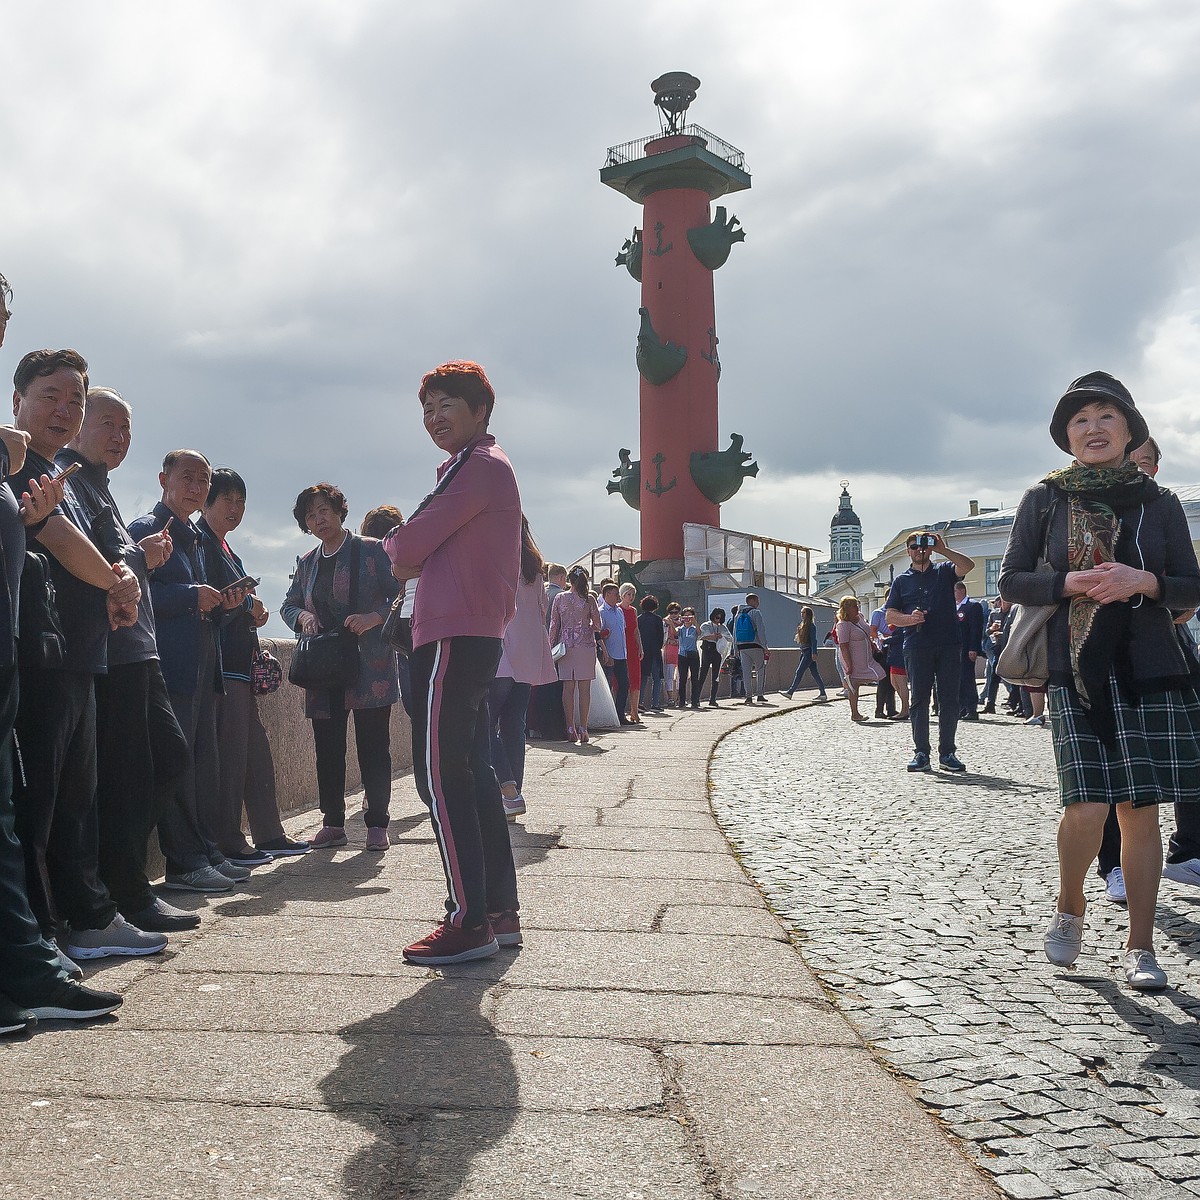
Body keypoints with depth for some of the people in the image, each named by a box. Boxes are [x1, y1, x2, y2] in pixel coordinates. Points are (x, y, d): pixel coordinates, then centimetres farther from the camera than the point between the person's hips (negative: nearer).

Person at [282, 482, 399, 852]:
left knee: (373, 745, -2)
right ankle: (333, 824, 15)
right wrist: (302, 617, -4)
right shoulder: (307, 563, 16)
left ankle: (377, 824, 6)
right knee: (327, 746, 6)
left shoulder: (371, 551, 0)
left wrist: (373, 618, -22)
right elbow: (288, 605, 20)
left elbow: (400, 594, -5)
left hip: (370, 665, -5)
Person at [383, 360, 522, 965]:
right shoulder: (488, 467, 23)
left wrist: (394, 546, 10)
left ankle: (469, 923, -9)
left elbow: (409, 546, -11)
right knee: (472, 774, 12)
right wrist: (411, 553, 7)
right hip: (476, 636, 11)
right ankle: (501, 911, 17)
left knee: (441, 777, -10)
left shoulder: (478, 466, -10)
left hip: (452, 637, -11)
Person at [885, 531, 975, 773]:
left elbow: (968, 565, -8)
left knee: (950, 699, 0)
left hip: (949, 645, 0)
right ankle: (921, 753, 3)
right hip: (917, 647, 0)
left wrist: (943, 550, -15)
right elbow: (890, 616, 9)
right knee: (919, 700, -1)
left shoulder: (944, 572, 13)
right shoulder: (901, 580, 14)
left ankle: (947, 753, 6)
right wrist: (910, 619, -10)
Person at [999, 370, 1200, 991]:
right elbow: (1012, 581, 5)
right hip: (1077, 671, -2)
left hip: (1150, 670, 2)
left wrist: (1144, 582, -11)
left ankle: (1139, 947, 12)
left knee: (1141, 809, 1)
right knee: (1087, 807, -11)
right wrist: (1072, 584, -12)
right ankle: (1069, 907, 18)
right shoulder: (1045, 498, 6)